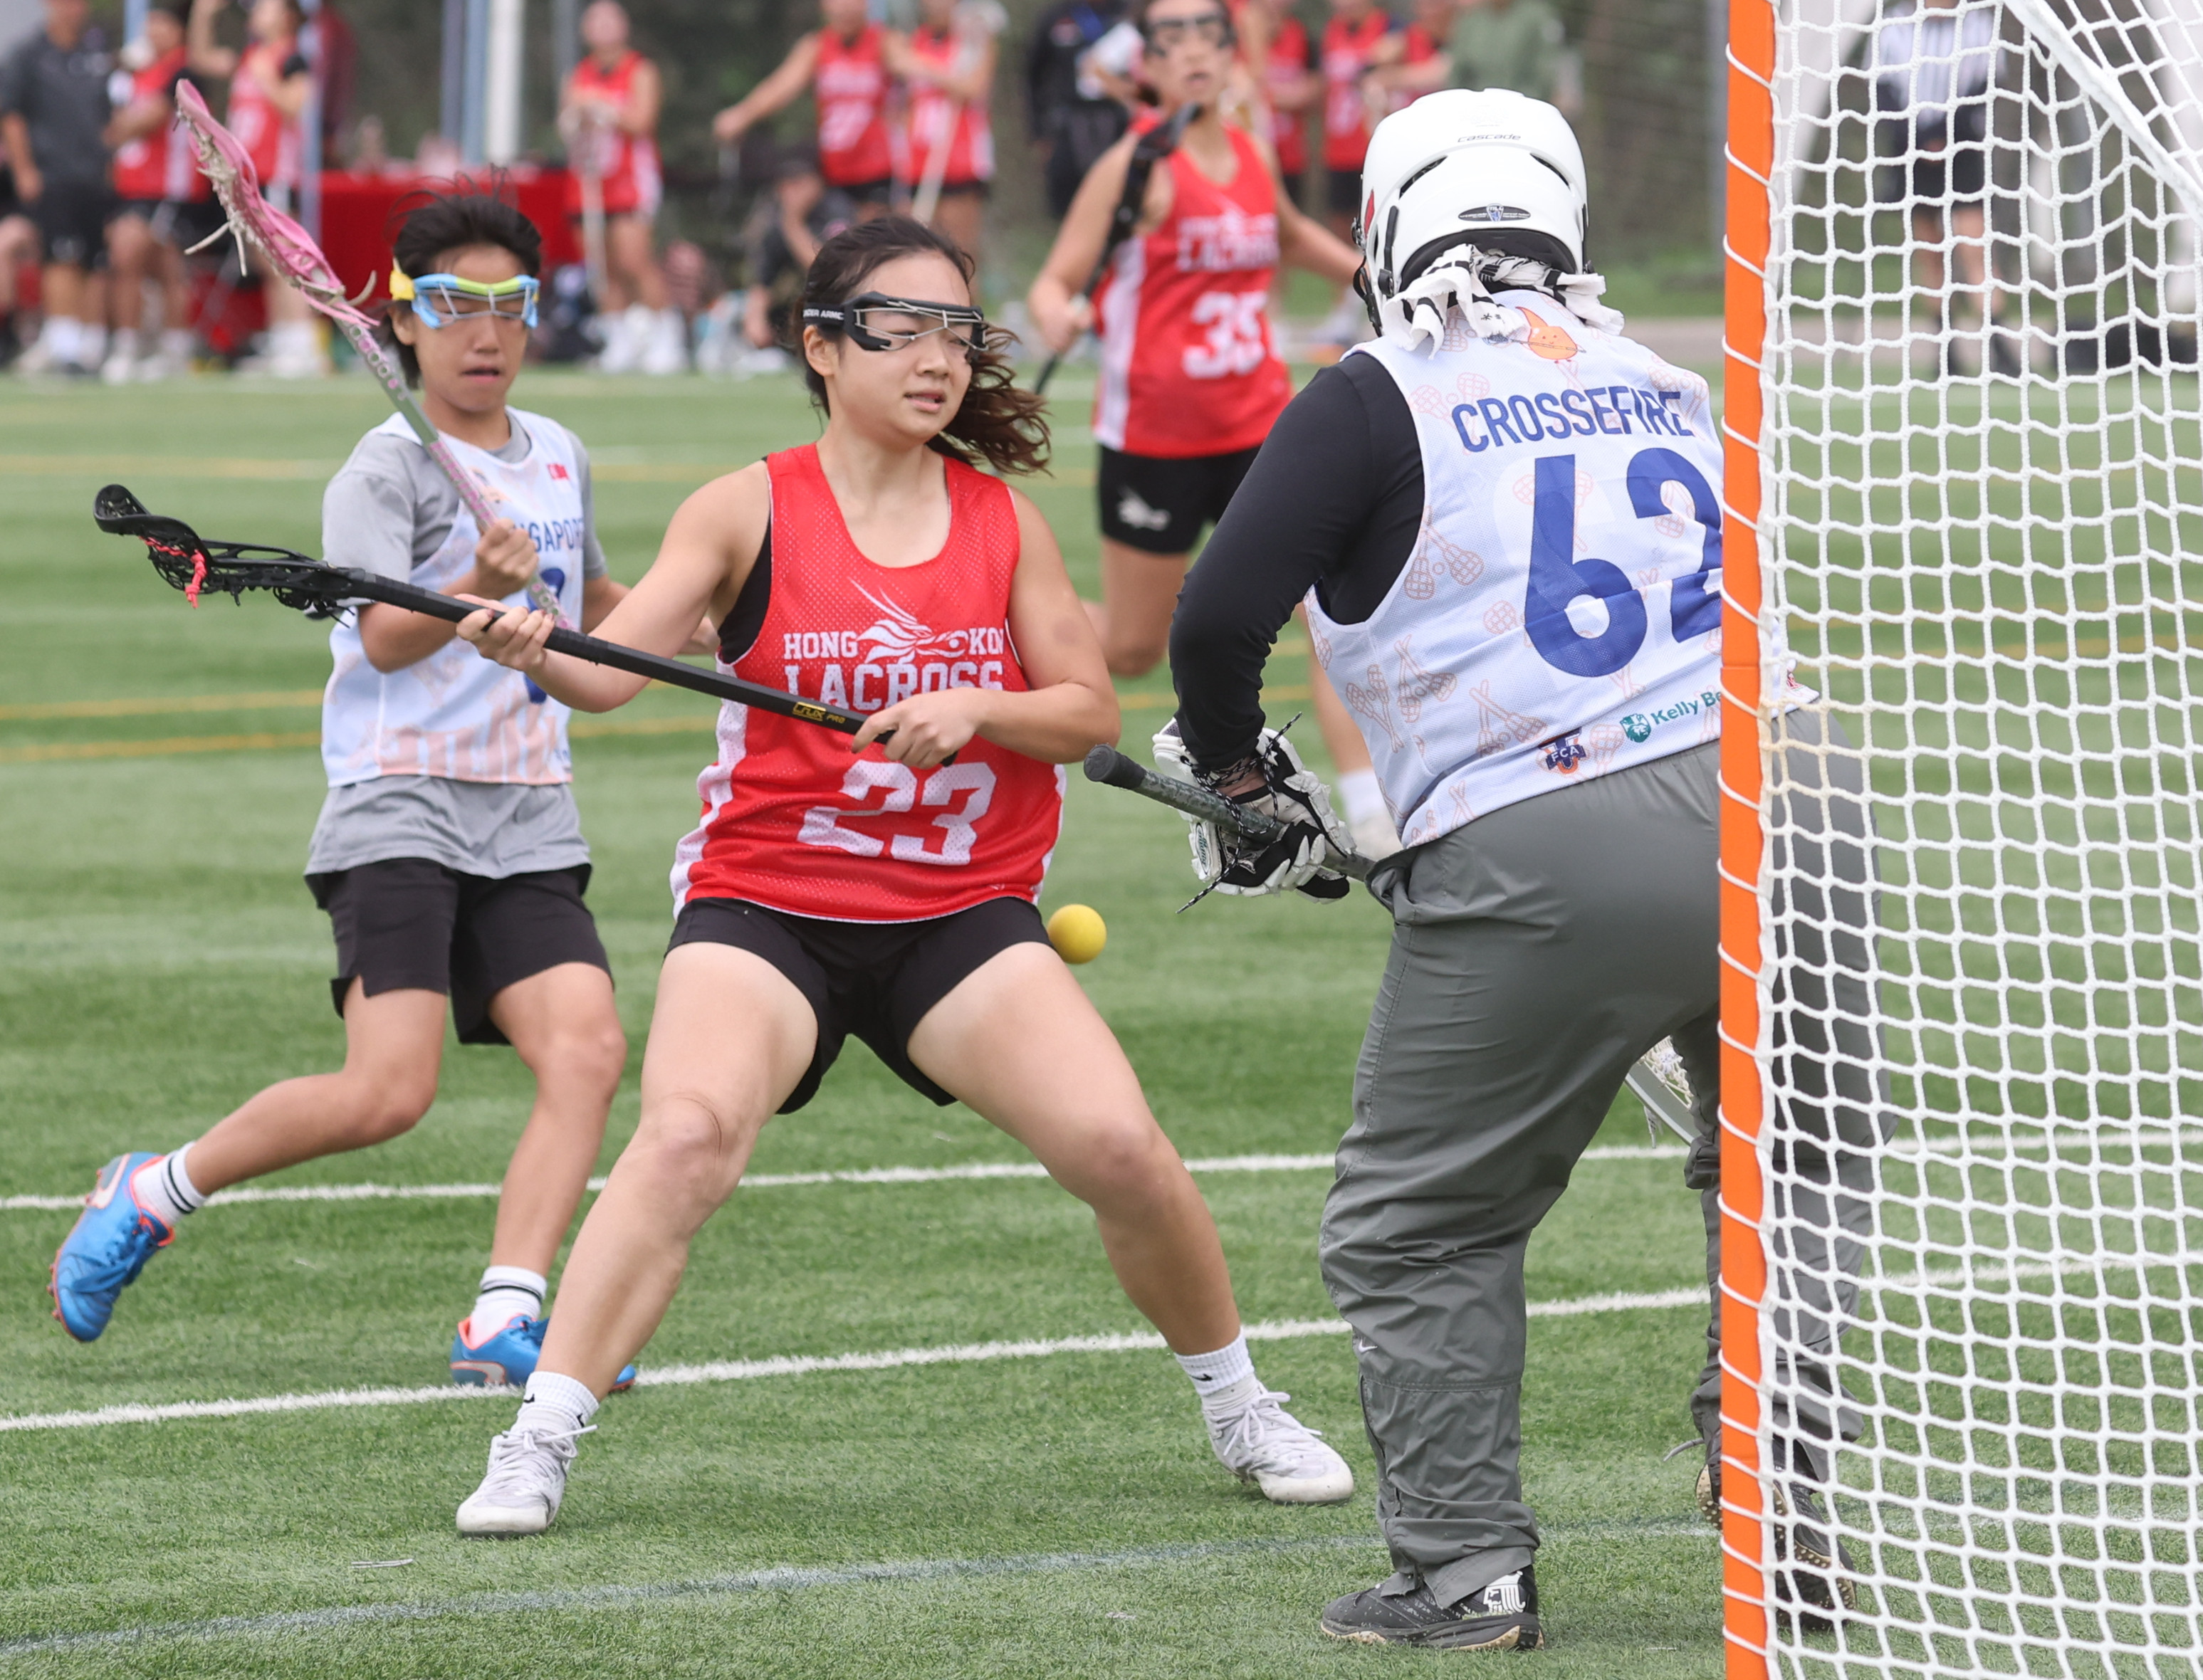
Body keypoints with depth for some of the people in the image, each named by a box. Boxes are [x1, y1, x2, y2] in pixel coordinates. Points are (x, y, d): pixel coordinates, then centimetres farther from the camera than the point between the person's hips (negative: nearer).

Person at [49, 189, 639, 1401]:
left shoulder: (559, 459, 16)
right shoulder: (385, 471, -5)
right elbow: (384, 638, -20)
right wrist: (481, 590, -37)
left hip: (527, 828, 6)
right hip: (399, 812, -6)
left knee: (586, 1047, -16)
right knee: (387, 1091, -17)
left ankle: (505, 1323, -18)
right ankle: (152, 1195, 5)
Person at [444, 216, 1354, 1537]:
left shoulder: (1005, 522, 5)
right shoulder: (750, 511, -3)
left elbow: (1092, 711, 5)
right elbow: (614, 669, -13)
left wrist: (978, 708, -15)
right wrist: (534, 651, -36)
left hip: (966, 916, 2)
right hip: (766, 908, -2)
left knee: (1119, 1145, -14)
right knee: (689, 1133, -28)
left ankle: (1238, 1404, 13)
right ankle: (537, 1449, -23)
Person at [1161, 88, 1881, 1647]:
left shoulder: (1382, 400, 1)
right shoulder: (1679, 392, 17)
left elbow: (1220, 620, -6)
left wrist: (1239, 774, 15)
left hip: (1551, 866, -5)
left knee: (1421, 1230, 12)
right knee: (1792, 1182, 25)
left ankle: (1467, 1569, 8)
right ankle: (1787, 1530, 22)